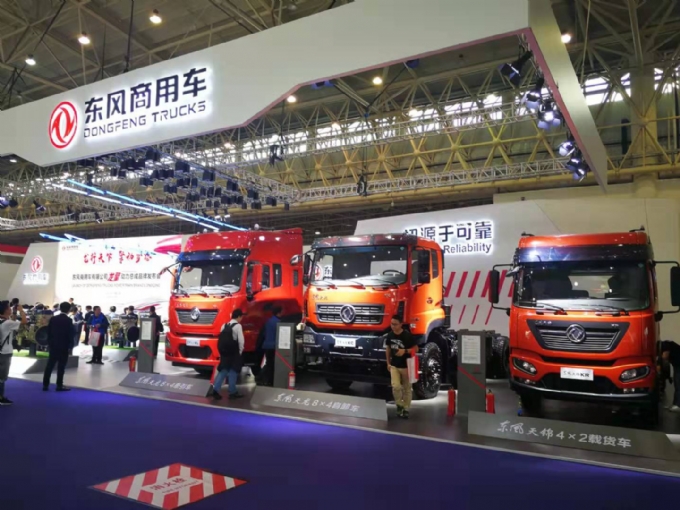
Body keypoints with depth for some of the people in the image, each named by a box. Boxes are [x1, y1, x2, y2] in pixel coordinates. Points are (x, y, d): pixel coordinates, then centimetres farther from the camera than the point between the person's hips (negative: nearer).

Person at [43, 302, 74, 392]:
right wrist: (70, 345, 0)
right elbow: (70, 334, -12)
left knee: (50, 365, 9)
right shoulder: (68, 320, -12)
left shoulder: (53, 319, 3)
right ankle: (59, 386, 2)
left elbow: (48, 332, 7)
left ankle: (45, 385, 12)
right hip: (63, 346, -5)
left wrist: (49, 343, 14)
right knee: (61, 366, -1)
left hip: (53, 345, 5)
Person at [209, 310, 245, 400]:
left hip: (224, 352, 6)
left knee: (223, 371, 12)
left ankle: (215, 389, 1)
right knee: (233, 371, 5)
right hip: (233, 353, -6)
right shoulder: (238, 326, -9)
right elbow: (241, 341, -14)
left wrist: (222, 351, 13)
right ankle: (233, 392, 10)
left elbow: (222, 340, 9)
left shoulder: (224, 326, 11)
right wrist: (240, 352, -1)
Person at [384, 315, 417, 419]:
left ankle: (406, 409, 23)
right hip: (394, 365, 2)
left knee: (407, 388, 8)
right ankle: (399, 405, 12)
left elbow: (415, 348, -8)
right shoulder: (389, 335, -3)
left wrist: (405, 351, -25)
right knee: (396, 386, -13)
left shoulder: (407, 335, -16)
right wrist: (388, 363, 10)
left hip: (406, 366, -2)